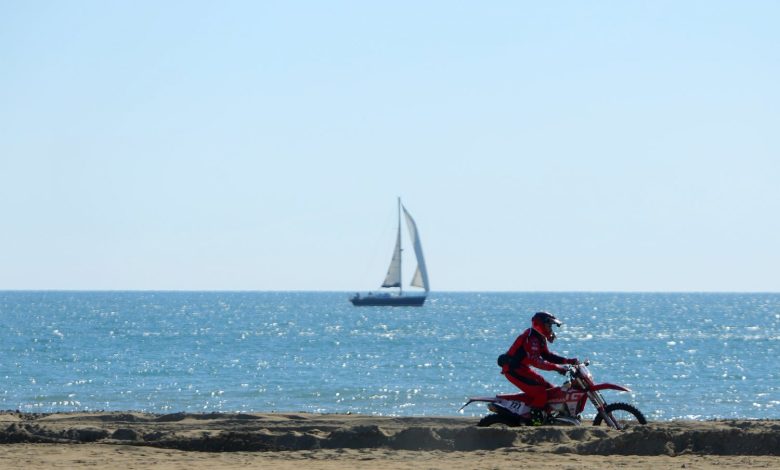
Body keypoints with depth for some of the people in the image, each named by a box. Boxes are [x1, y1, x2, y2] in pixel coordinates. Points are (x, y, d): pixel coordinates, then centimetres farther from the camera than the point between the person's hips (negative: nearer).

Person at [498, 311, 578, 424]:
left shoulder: (540, 338, 12)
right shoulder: (532, 338, -22)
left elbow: (547, 355, 17)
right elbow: (535, 361, -32)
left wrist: (568, 361, 5)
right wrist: (556, 367, -36)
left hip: (522, 368, 11)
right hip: (513, 369, -11)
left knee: (549, 389, 11)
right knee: (540, 391, -23)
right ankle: (534, 419, -23)